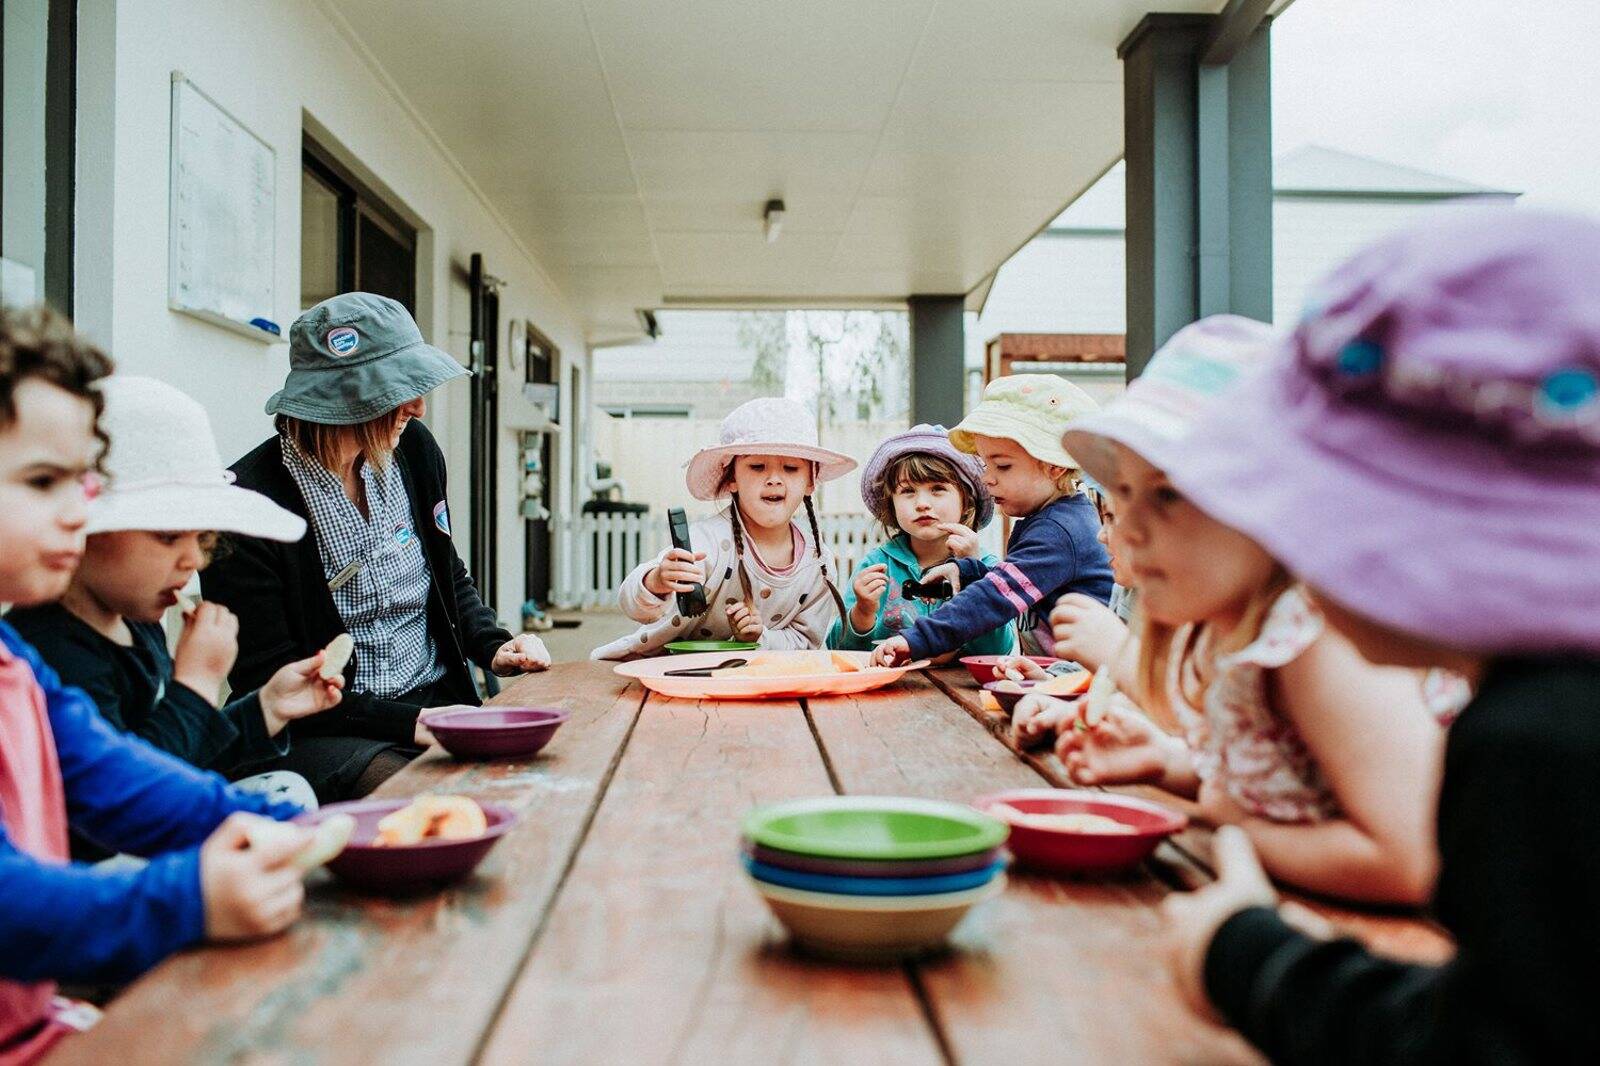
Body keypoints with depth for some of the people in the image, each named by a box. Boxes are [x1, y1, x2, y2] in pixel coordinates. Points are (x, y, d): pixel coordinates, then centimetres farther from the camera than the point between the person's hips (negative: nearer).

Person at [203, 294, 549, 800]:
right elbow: (270, 684, -12)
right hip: (323, 734, -6)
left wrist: (492, 646, 0)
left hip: (439, 702, 6)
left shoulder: (413, 449, 4)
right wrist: (408, 723, -19)